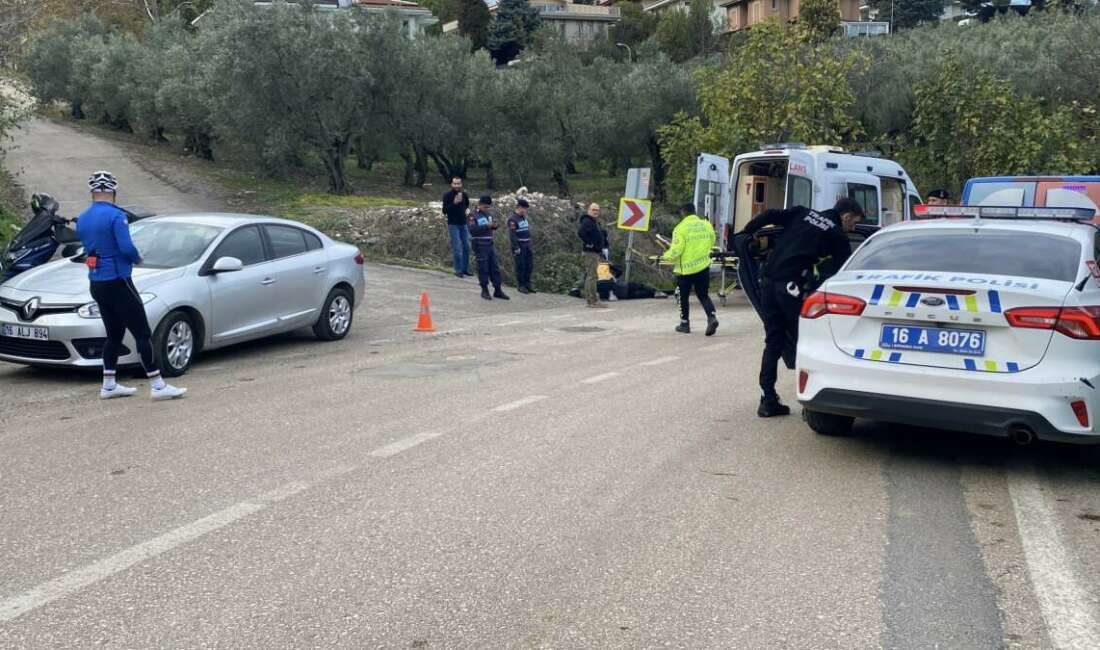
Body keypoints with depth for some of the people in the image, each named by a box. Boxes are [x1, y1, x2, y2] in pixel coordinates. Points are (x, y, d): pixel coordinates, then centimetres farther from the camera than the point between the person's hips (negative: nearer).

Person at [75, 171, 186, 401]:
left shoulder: (82, 219, 10)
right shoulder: (115, 215, -14)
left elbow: (89, 248, 16)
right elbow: (127, 248, -22)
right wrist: (138, 258, -1)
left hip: (96, 285, 8)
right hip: (117, 282, -8)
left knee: (114, 334, 17)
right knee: (142, 333, -5)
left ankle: (109, 385, 21)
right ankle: (157, 385, -6)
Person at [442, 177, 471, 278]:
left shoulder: (464, 194, 6)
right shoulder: (447, 195, -9)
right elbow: (444, 211, -14)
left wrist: (467, 209, 5)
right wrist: (454, 203, -24)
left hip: (463, 224, 5)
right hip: (453, 225, -5)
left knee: (466, 247, 8)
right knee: (457, 248, -7)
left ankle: (465, 269, 19)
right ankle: (458, 270, 1)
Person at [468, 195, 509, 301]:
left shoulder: (488, 214, 12)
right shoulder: (473, 215, -8)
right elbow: (472, 230, -19)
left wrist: (494, 226, -3)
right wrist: (486, 226, -25)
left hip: (490, 245, 7)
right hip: (480, 246, -7)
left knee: (495, 267, 7)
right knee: (483, 268, -1)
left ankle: (497, 290, 13)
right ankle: (484, 290, 10)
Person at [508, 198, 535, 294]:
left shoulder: (525, 218, 15)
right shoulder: (512, 219, -12)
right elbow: (512, 235, -17)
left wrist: (530, 245, 17)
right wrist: (516, 248, -20)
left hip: (527, 246, 8)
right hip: (519, 247, -8)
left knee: (529, 265, 9)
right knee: (520, 266, -3)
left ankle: (527, 284, 18)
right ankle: (521, 286, 5)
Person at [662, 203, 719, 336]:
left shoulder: (681, 228, -14)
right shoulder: (707, 225, 1)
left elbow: (676, 250, -17)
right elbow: (711, 243, 12)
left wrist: (665, 257, 2)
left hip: (685, 268, -4)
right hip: (703, 266, 4)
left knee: (683, 297, 13)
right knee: (703, 295, 12)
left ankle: (685, 324, 20)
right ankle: (712, 317, -8)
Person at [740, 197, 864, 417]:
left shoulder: (803, 213, 18)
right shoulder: (838, 237, 6)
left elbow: (769, 216, 11)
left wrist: (744, 235, 19)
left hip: (768, 281, 6)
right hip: (791, 286, -6)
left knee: (773, 343, 11)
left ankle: (768, 401, 12)